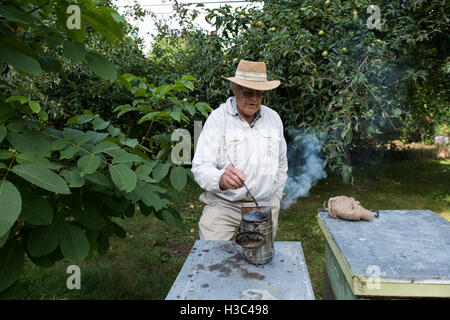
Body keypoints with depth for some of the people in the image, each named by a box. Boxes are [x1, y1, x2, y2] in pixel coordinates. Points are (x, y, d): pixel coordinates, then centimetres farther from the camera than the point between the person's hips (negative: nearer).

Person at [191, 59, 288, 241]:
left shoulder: (273, 118, 7)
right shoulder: (218, 118, -6)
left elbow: (281, 165, 18)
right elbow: (200, 167, -14)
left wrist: (275, 201, 13)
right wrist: (220, 180, -35)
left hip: (265, 204, 3)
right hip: (222, 204, -3)